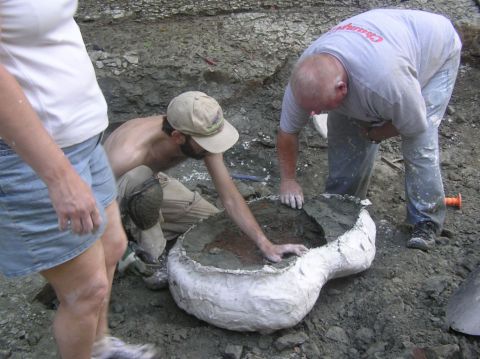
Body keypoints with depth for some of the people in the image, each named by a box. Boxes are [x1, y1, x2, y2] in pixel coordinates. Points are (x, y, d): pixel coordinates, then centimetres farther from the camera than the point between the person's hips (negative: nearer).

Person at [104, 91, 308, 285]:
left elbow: (230, 198, -22)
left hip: (150, 188, 5)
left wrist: (266, 245, -28)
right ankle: (150, 256, -16)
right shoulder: (128, 155, -43)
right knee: (141, 178, -41)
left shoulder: (203, 136, -27)